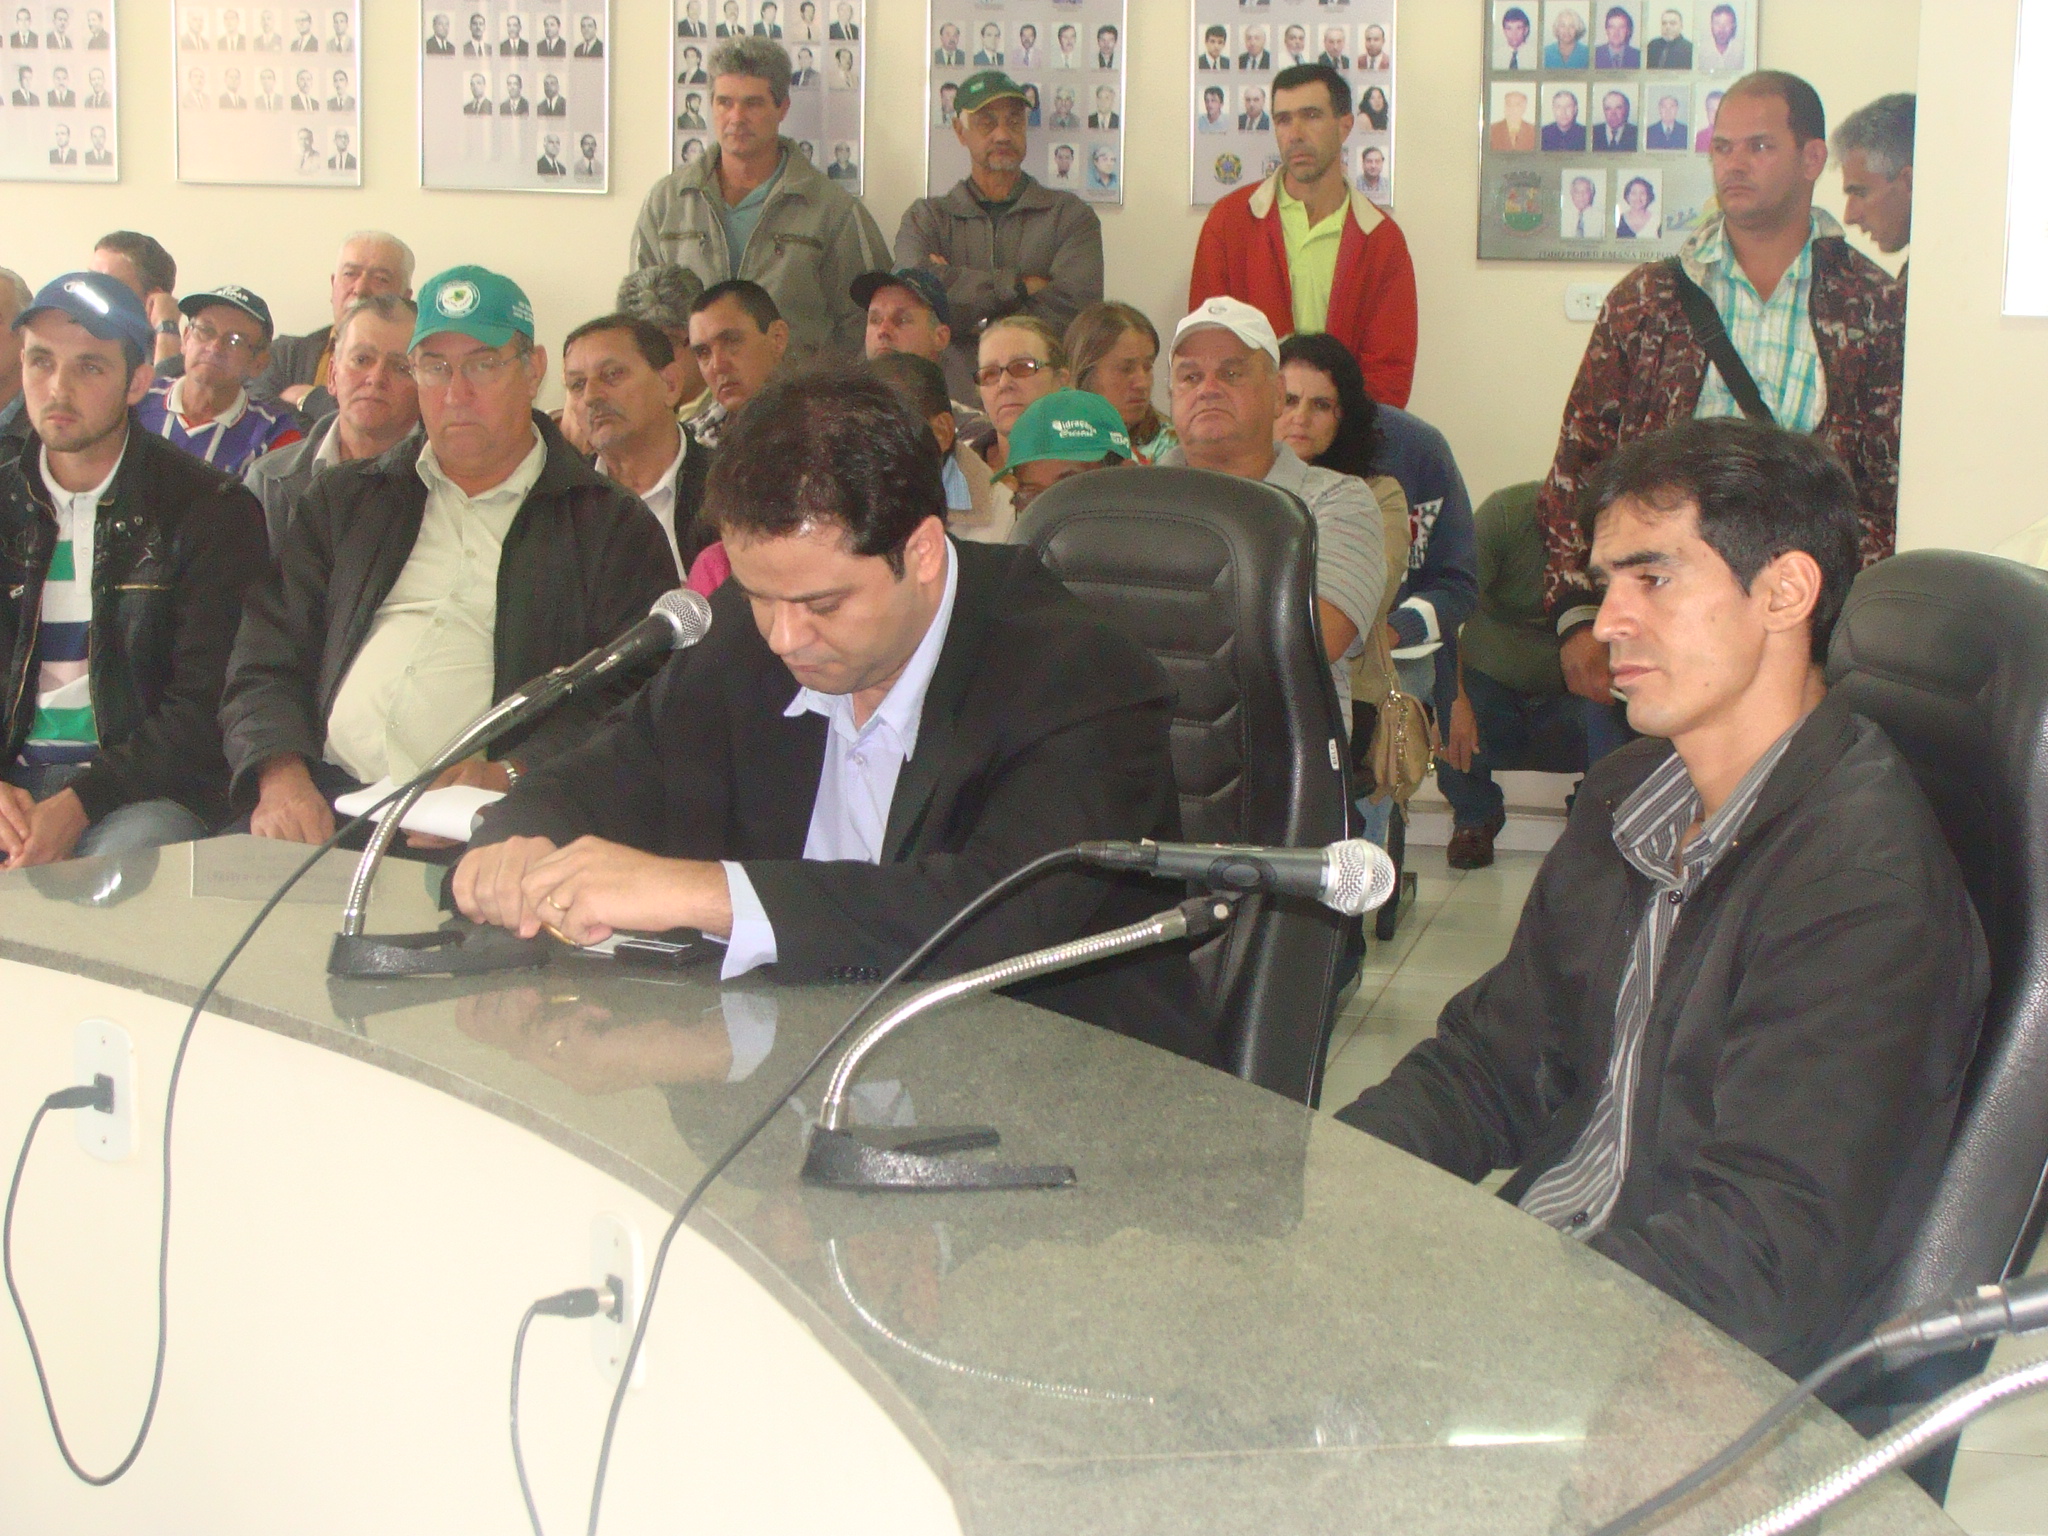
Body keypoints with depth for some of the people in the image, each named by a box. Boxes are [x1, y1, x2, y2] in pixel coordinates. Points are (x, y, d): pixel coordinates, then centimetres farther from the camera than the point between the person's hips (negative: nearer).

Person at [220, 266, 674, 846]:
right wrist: (280, 774, -5)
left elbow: (627, 697, 0)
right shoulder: (343, 501, 24)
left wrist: (509, 775, -17)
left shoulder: (611, 527, 13)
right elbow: (266, 661, 16)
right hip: (327, 801, 3)